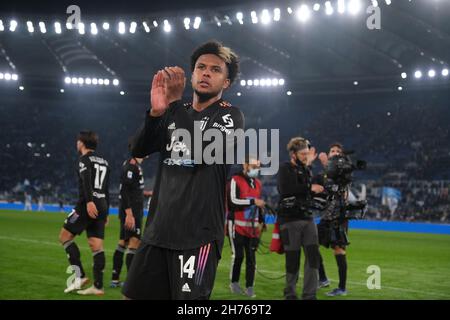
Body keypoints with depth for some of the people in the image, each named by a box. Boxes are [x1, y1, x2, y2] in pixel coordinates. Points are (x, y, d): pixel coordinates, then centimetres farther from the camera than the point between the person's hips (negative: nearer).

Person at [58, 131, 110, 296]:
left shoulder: (85, 159, -2)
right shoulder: (104, 162, 21)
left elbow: (86, 180, -20)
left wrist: (89, 201, -32)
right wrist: (105, 212, 26)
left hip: (88, 206, -7)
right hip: (102, 207, 7)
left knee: (65, 236, 3)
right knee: (96, 246, 4)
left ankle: (80, 276, -6)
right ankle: (98, 287, -1)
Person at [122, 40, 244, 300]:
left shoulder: (230, 115, 0)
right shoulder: (175, 113, 17)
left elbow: (204, 150, -19)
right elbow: (139, 150, 5)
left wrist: (175, 102, -19)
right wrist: (156, 111, -12)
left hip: (198, 235, -6)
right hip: (159, 229, 6)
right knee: (133, 295, 7)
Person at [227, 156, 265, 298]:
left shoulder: (258, 183, 15)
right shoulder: (235, 180, -8)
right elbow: (233, 201, -18)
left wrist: (261, 221, 21)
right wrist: (253, 202, -21)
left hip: (253, 226, 6)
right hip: (237, 225, -6)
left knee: (251, 257, 2)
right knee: (238, 255, -6)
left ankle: (250, 287, 5)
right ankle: (234, 283, 13)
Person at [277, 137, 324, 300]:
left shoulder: (306, 170, 16)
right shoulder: (285, 169, -4)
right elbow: (286, 189, -21)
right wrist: (309, 187, -18)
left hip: (307, 219, 6)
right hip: (290, 220, -6)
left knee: (313, 255, -3)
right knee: (293, 259, -2)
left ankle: (309, 295, 0)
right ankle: (290, 293, 15)